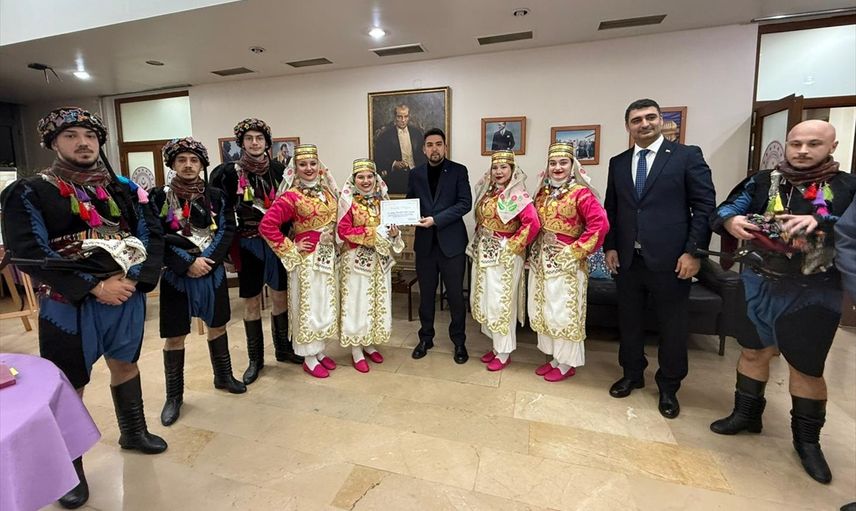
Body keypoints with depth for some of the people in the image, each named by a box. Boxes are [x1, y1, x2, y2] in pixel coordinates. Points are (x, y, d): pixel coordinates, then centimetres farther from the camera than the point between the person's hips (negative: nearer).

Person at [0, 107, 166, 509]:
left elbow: (151, 234, 0)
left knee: (125, 364, 19)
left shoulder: (123, 189, 6)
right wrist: (95, 286, -21)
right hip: (68, 305, -3)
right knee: (69, 386, 7)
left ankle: (133, 432, 41)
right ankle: (69, 468, 28)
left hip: (128, 297, 4)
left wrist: (135, 278, -15)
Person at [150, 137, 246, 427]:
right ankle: (174, 396, 21)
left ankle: (223, 376, 35)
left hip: (212, 272, 2)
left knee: (217, 326, 15)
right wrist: (188, 263, -17)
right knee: (175, 336, 5)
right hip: (176, 274, -2)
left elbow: (227, 231, -3)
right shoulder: (159, 197, -3)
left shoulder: (216, 196, 2)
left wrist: (208, 260, -16)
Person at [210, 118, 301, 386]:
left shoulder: (277, 170, 2)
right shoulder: (229, 172, -3)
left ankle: (283, 349, 29)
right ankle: (255, 359, 22)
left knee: (280, 297, 10)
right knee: (252, 302, 7)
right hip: (247, 244, -2)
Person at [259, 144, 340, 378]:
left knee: (326, 304, 14)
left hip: (328, 257, 7)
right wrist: (291, 249, -14)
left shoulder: (327, 191, 6)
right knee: (308, 306, 5)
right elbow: (267, 225, -18)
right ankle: (309, 358, 20)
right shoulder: (292, 196, -14)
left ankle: (319, 351, 31)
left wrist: (334, 242, 5)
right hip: (307, 259, -6)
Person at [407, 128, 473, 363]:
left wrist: (436, 219, -17)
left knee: (455, 294, 5)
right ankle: (426, 337, 29)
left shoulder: (458, 171, 0)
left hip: (451, 241, -2)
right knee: (426, 293, 12)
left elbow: (465, 203, -9)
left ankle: (459, 341, 22)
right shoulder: (416, 174, 9)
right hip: (425, 242, 3)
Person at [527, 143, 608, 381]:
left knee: (564, 313, 3)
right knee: (543, 310, 14)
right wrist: (535, 249, 8)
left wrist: (578, 250, -16)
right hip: (541, 259, 7)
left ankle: (566, 364, 20)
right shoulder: (543, 191, 9)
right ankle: (553, 358, 31)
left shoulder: (580, 192, -11)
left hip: (566, 262, -7)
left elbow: (600, 224, -19)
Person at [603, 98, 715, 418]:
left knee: (673, 327, 8)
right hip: (627, 259, 4)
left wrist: (693, 251, -12)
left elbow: (705, 206, -5)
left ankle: (668, 387, 28)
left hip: (670, 259, -3)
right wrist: (610, 247, 4)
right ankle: (632, 374, 34)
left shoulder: (688, 155, -1)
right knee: (629, 322, 14)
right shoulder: (618, 163, 11)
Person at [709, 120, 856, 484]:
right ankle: (746, 414, 35)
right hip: (759, 285, 2)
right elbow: (723, 209, -6)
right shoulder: (762, 181, 2)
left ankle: (807, 439, 31)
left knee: (806, 367, 10)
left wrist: (820, 223, -31)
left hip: (814, 293, -1)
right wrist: (731, 221, -27)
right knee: (753, 351, 15)